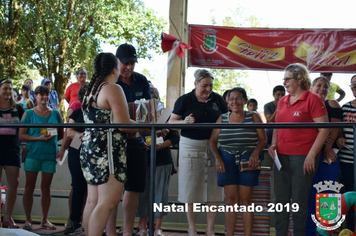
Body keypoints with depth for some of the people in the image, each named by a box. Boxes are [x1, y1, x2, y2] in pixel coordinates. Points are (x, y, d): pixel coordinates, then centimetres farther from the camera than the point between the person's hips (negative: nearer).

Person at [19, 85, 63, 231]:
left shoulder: (55, 114, 9)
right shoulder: (28, 114, 4)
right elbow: (21, 135, -2)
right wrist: (39, 138, -14)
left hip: (50, 154, 2)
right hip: (33, 153, -2)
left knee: (46, 187, 5)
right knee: (29, 187, 0)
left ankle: (44, 220, 12)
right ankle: (28, 220, 8)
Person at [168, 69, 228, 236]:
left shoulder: (217, 99, 7)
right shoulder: (184, 100, -1)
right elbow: (171, 122, -1)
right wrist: (184, 122, -22)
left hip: (213, 146, 3)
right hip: (191, 146, -2)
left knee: (213, 190, 4)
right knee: (191, 189, 3)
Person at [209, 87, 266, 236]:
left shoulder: (253, 117, 7)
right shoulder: (222, 119, 11)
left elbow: (263, 139, 3)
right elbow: (212, 141, 10)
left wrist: (255, 153, -15)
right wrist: (217, 158, -5)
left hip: (248, 160, -1)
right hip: (227, 160, 1)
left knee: (245, 199, -2)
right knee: (230, 199, -2)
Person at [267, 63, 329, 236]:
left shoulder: (312, 99, -6)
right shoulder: (283, 101, 14)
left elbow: (324, 129, -10)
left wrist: (312, 154, -15)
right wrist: (273, 144, 6)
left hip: (302, 157, -6)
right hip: (282, 156, 6)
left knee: (299, 201, 1)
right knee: (280, 200, 9)